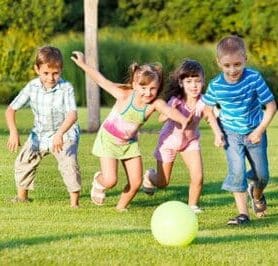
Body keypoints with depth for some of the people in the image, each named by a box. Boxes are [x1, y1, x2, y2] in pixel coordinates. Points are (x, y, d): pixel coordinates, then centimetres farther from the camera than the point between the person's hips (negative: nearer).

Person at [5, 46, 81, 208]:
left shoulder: (66, 88, -24)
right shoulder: (32, 87, -13)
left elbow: (72, 115, -35)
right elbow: (11, 109, -10)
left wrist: (60, 133, -50)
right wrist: (13, 132, -25)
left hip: (65, 133, -4)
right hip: (40, 134, 4)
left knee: (69, 163, -24)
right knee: (23, 161, 3)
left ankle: (75, 202, -15)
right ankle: (22, 196, 25)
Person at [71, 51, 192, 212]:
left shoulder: (155, 104, -23)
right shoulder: (124, 95, -27)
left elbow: (169, 111, -44)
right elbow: (102, 81, -18)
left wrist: (183, 120, -65)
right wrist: (84, 65, -19)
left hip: (129, 143, 3)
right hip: (109, 139, -3)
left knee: (136, 182, -1)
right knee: (110, 181, -12)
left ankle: (122, 207, 26)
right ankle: (99, 181, 26)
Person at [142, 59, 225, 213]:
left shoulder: (203, 102, -25)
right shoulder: (176, 100, -29)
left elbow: (211, 117, -43)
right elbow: (161, 118, -42)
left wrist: (218, 134, -63)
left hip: (191, 140, 2)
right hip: (169, 141, -2)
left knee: (197, 177, -13)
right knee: (163, 183, 10)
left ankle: (193, 205, 14)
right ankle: (149, 176, 46)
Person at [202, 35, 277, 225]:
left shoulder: (254, 79, -21)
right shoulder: (216, 86, -15)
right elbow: (209, 107, 5)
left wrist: (260, 130, -16)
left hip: (255, 133, 0)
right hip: (231, 134, 0)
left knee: (262, 175, 8)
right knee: (237, 171, -15)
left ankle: (257, 195, 43)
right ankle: (243, 213, -10)